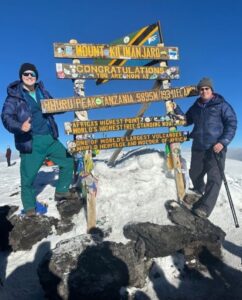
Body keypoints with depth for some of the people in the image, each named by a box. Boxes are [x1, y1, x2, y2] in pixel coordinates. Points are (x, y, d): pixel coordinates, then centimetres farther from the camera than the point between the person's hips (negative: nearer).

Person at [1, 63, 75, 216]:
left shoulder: (42, 92, 11)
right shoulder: (14, 95, -5)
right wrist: (19, 127, -32)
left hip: (50, 139, 6)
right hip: (30, 143, -5)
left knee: (68, 161, 11)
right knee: (28, 177, -1)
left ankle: (61, 191, 30)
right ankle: (29, 207, 24)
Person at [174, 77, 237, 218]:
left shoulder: (221, 105, -2)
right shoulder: (195, 107, 12)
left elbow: (232, 123, -7)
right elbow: (186, 121, 20)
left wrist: (223, 142, -18)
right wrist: (176, 109, 5)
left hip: (216, 148, -5)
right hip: (198, 148, 5)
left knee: (214, 178, -10)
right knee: (194, 174, 18)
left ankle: (204, 208, -10)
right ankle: (199, 192, 47)